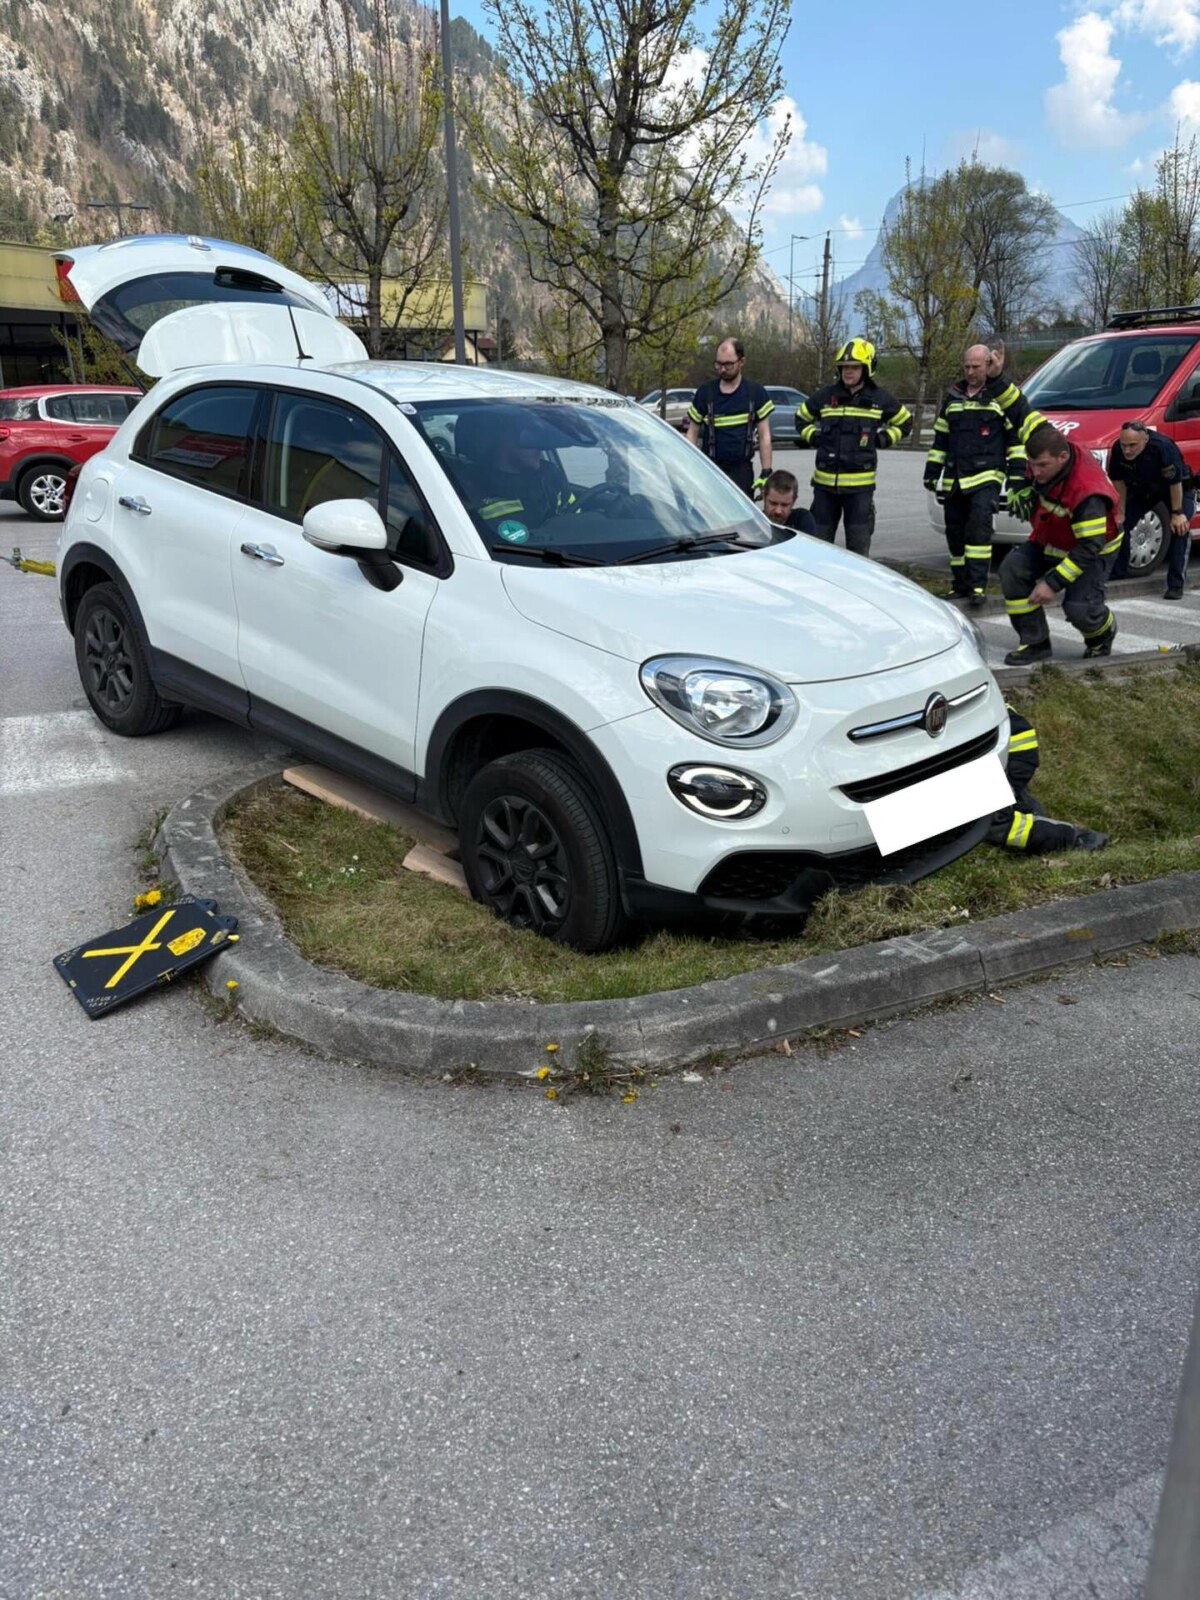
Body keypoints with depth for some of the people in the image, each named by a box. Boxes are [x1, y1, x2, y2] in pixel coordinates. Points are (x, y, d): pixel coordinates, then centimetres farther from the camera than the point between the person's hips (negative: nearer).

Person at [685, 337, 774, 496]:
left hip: (742, 471, 0)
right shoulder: (705, 392, 3)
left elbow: (764, 435, 4)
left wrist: (766, 473, -3)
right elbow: (693, 433, 7)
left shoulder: (756, 393, 3)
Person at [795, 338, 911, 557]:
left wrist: (883, 439, 5)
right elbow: (801, 417, 22)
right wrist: (813, 436, 7)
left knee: (859, 543, 2)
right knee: (819, 540, 8)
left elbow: (905, 421, 17)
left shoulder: (880, 399, 2)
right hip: (825, 482, 2)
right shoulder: (826, 396, 4)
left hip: (860, 484, -1)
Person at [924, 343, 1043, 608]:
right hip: (954, 480, 5)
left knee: (979, 525, -22)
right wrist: (931, 473, 17)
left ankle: (978, 585, -23)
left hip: (987, 477, -5)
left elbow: (1018, 438, 2)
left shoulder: (1001, 395, 2)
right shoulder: (953, 397, 16)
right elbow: (940, 439, 22)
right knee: (955, 534, 7)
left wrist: (1017, 479, -3)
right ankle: (960, 585, 19)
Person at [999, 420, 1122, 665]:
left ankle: (1103, 634, 15)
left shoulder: (1087, 492, -38)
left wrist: (1052, 583, -35)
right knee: (1012, 571, -19)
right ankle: (1035, 642, -9)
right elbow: (1036, 424, 7)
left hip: (1092, 552, -7)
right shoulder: (1047, 454, -18)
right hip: (1048, 540, 7)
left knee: (1078, 608, -25)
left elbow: (1089, 548, -33)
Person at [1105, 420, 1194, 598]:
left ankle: (1176, 583, -16)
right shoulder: (1117, 450, -26)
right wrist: (1121, 513, -5)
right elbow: (1119, 482, -10)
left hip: (1179, 488, -5)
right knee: (1122, 524, -3)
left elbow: (1175, 482, -30)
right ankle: (1118, 571, 16)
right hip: (1143, 489, 5)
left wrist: (1177, 513, -23)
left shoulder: (1163, 447, -39)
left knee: (1180, 528, -20)